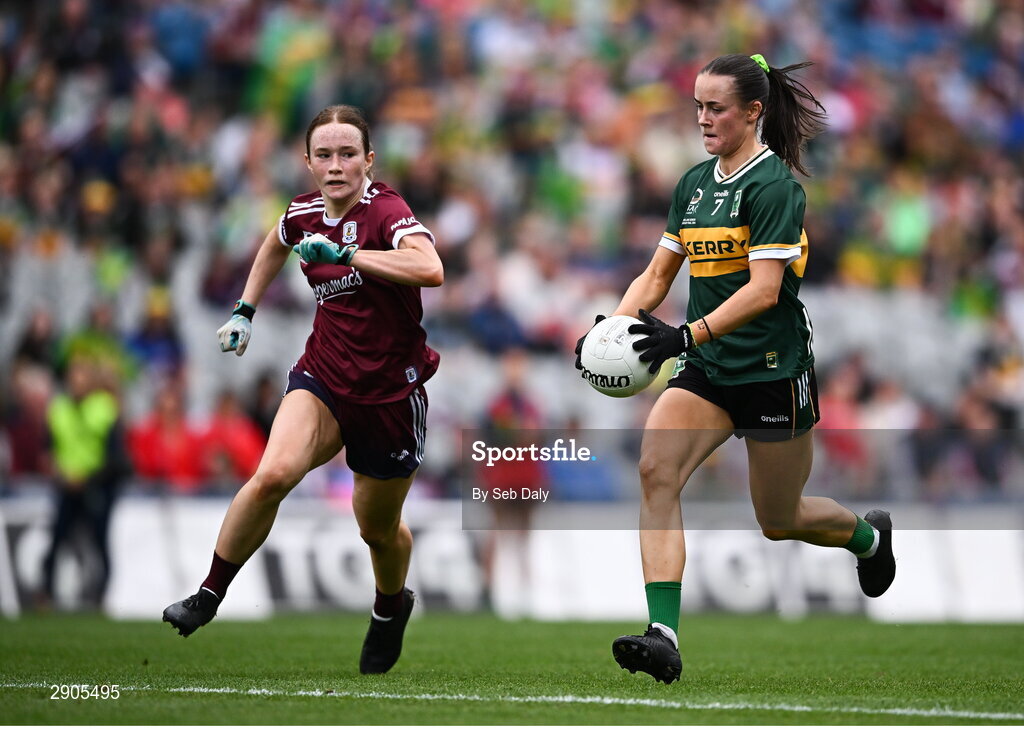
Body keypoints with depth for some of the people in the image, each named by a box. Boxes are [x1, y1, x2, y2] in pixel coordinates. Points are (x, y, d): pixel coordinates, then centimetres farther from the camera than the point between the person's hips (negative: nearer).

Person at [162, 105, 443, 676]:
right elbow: (276, 245, 27)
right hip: (323, 378, 3)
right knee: (273, 475, -26)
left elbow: (430, 270, -40)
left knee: (379, 529, 14)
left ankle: (392, 608, 48)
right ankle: (209, 596, -12)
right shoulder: (305, 213, 0)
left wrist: (344, 252, -36)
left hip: (391, 390, -3)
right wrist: (245, 311, 22)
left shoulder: (386, 211, -19)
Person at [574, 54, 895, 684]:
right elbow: (659, 273, 14)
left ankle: (869, 534, 43)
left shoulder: (773, 184, -14)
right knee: (655, 471, -19)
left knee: (779, 520, 8)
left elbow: (764, 289, -22)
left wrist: (686, 334, -32)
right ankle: (664, 635, -26)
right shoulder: (694, 184, 10)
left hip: (774, 369, -6)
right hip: (707, 370, 6)